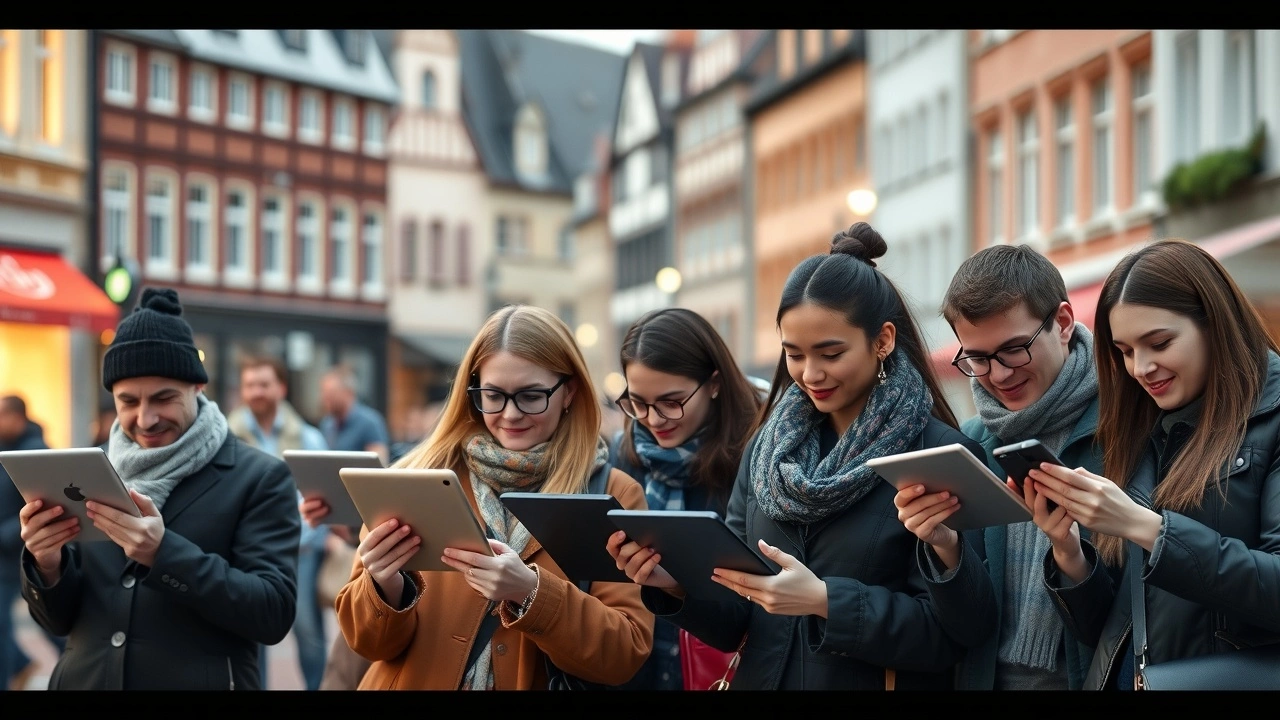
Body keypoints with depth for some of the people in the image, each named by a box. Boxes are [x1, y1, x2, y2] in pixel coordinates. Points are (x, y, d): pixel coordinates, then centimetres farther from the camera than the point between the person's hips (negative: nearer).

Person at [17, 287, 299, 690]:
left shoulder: (259, 478, -7)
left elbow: (274, 614, -15)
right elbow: (60, 620, 8)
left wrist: (164, 553, -26)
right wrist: (48, 565, -14)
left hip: (198, 683, -3)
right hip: (84, 682, 4)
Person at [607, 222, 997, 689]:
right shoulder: (767, 448, 2)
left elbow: (958, 630, -16)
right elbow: (735, 621, 4)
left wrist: (826, 601, -25)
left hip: (878, 682, -5)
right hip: (764, 679, 5)